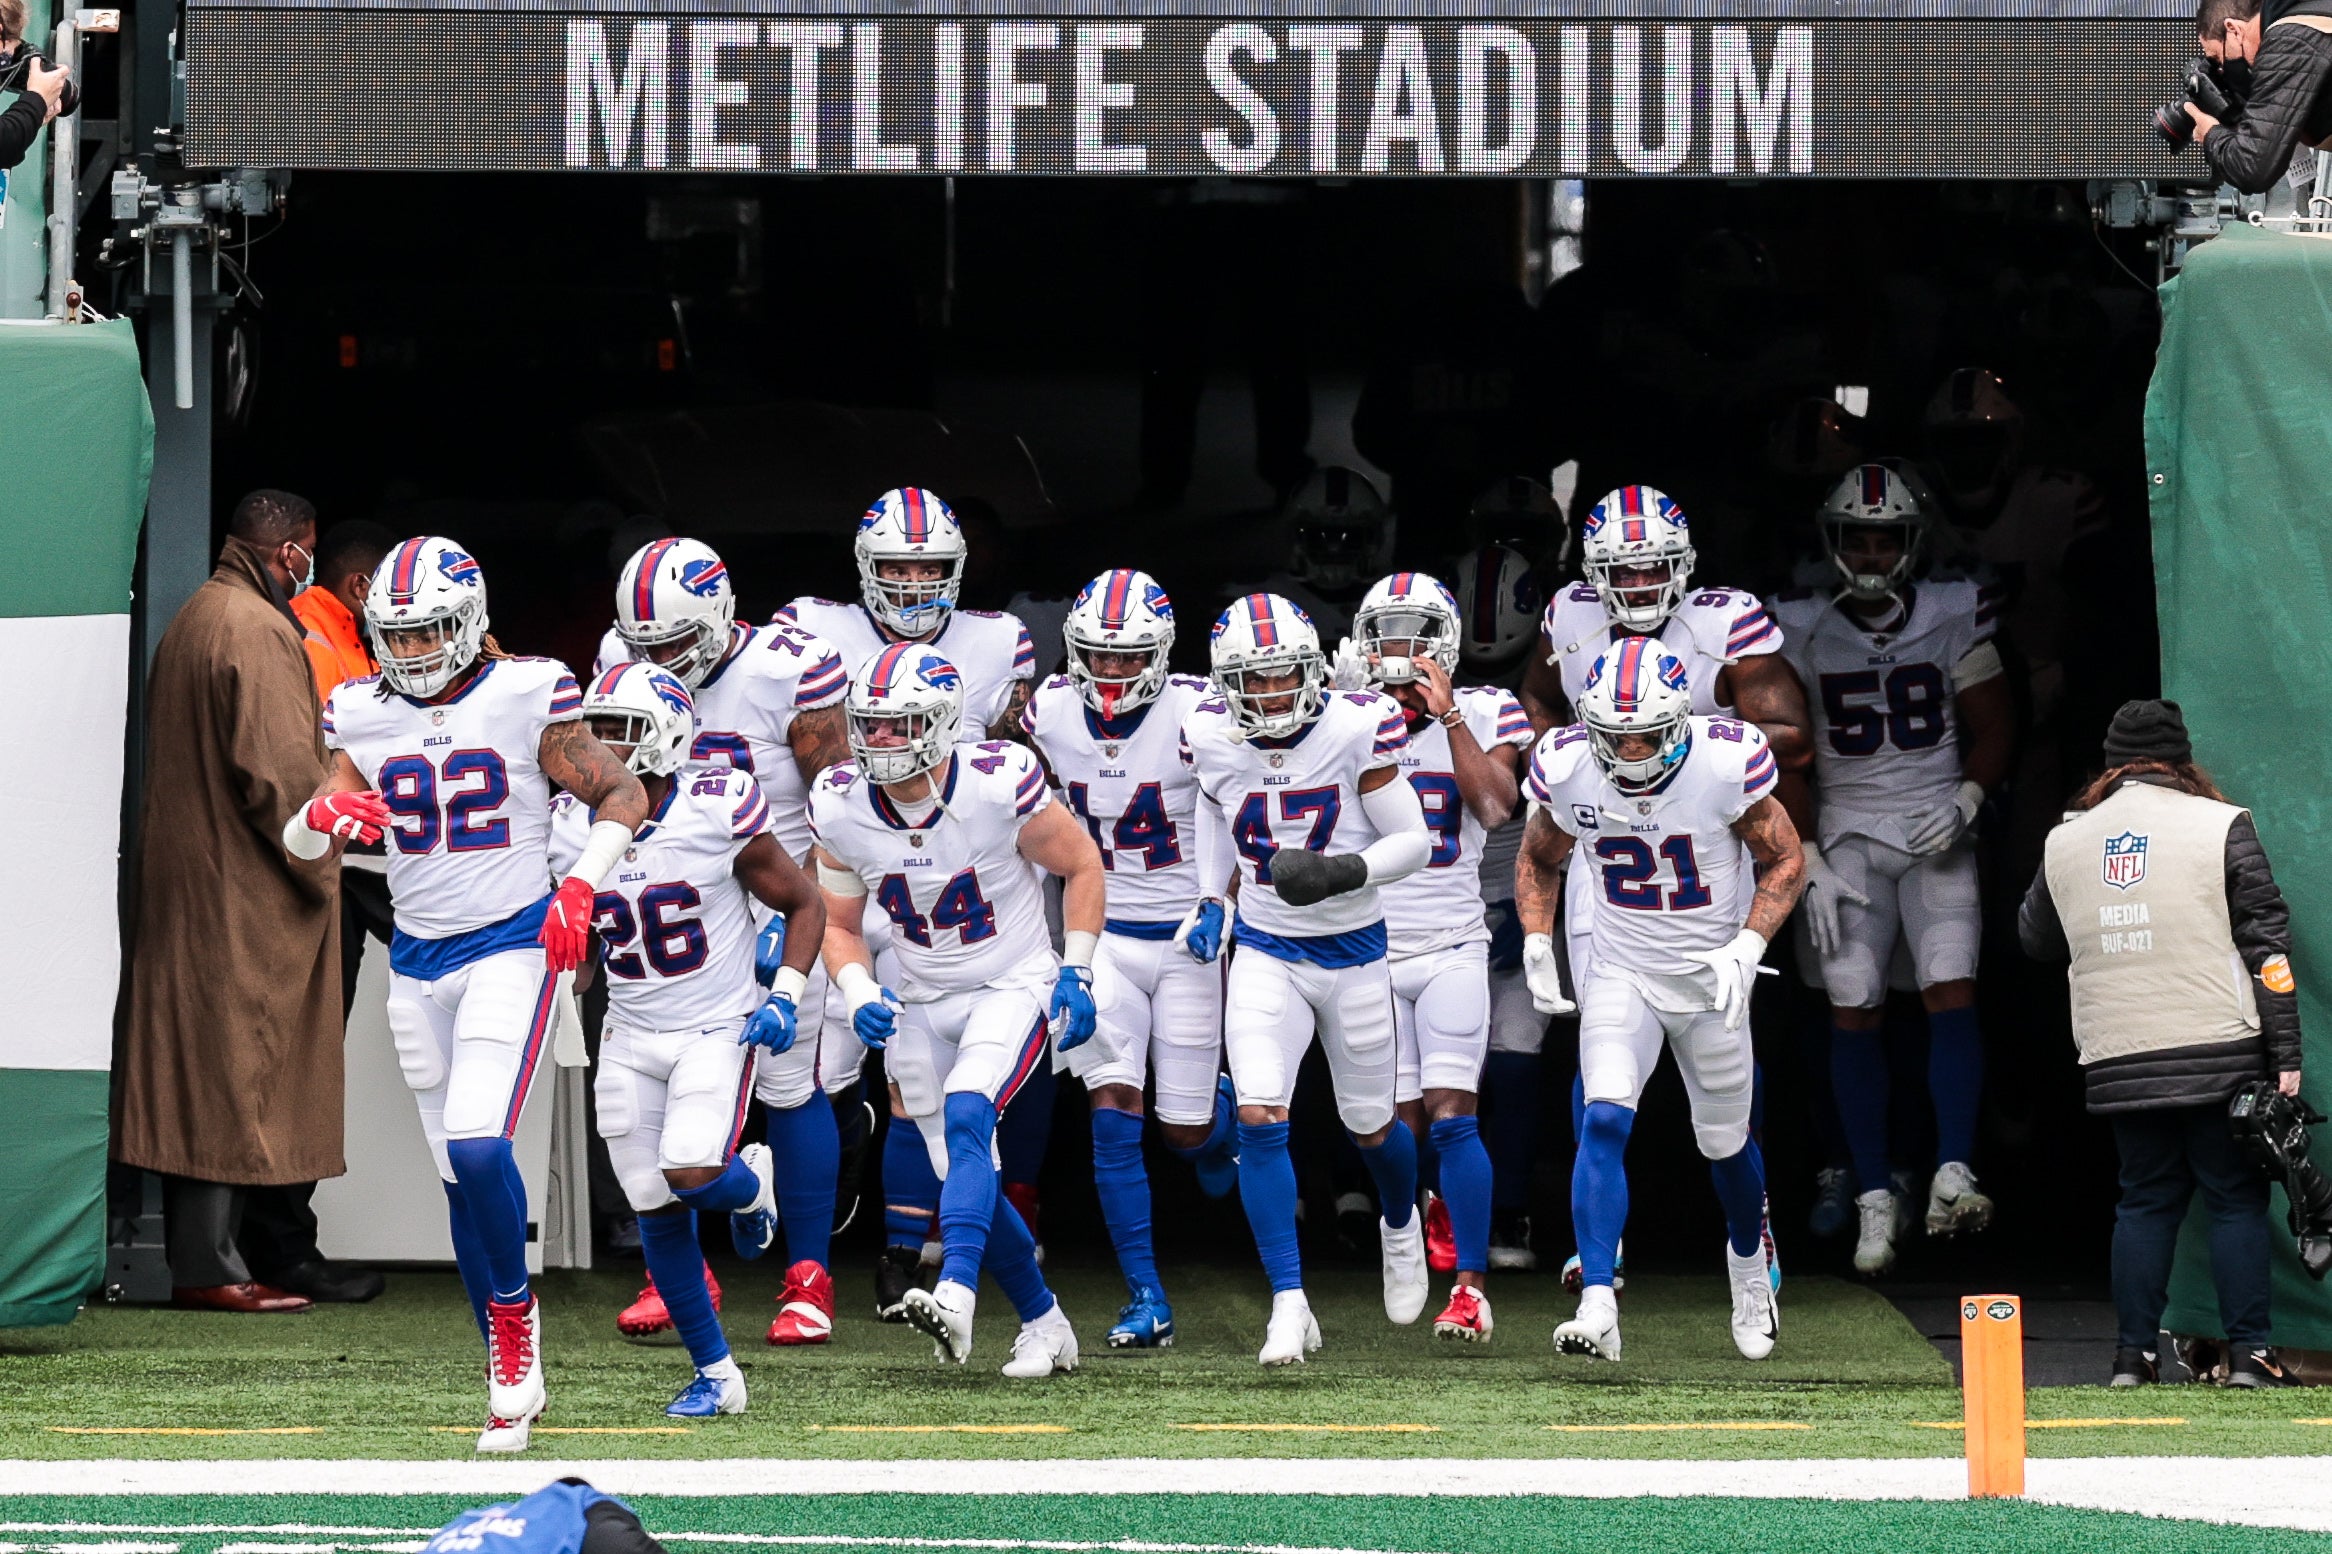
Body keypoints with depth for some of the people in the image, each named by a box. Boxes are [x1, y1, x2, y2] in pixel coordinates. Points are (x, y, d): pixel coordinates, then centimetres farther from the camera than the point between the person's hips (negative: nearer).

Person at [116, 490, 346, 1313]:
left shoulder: (191, 620, 16)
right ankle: (211, 1263, -8)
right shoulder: (258, 629, -15)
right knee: (233, 1068, -8)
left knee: (201, 1068, 10)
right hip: (244, 893, -10)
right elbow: (277, 769, -21)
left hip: (184, 876, 10)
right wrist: (318, 866, -10)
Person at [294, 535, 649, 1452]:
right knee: (460, 1172, 6)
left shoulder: (525, 699, -7)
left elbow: (622, 795, -1)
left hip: (511, 946, -5)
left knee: (478, 1145, -22)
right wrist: (322, 816, -19)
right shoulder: (364, 716, 5)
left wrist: (581, 887, -15)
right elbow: (298, 846, 5)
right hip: (417, 962, 5)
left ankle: (514, 1310, 1)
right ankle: (511, 1375, 14)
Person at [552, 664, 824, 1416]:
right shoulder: (571, 827, -2)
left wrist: (784, 997, -13)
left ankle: (751, 1183, 15)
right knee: (656, 1211, 2)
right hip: (631, 1039, 4)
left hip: (718, 1029, -4)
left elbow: (804, 904, -3)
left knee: (692, 1174, -23)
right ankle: (716, 1374, 14)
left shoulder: (718, 811, -15)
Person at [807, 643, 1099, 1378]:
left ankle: (955, 1294, -42)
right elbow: (839, 924, 4)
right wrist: (859, 996, -15)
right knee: (966, 1180, 2)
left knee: (965, 1119, -29)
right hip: (919, 1005, 4)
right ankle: (1044, 1324, 21)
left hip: (1013, 987, -4)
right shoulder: (841, 808, -10)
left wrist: (1077, 974, -8)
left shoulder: (998, 786, -21)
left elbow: (1082, 866, -4)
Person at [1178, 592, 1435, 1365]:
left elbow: (1413, 841, -12)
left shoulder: (1354, 729, -18)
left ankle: (1401, 1226, 50)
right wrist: (1212, 900, 8)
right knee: (1259, 1120, -17)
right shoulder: (1212, 738, -9)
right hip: (1265, 954, 1)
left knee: (1371, 1127, 15)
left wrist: (1341, 873, -28)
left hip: (1352, 952, -1)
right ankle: (1289, 1305, -12)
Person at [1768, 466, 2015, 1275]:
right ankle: (1874, 1198, -3)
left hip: (1935, 827, 0)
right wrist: (1809, 865, -4)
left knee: (1951, 990, -17)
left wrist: (1965, 803, -10)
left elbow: (1994, 728, 7)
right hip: (1848, 834, 0)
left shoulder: (1952, 617, 1)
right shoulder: (1803, 630, 0)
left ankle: (1953, 1175, -21)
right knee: (1853, 1010, -7)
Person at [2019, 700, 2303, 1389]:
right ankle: (2248, 1352, 0)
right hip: (2220, 1055, -3)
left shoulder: (2065, 842, 9)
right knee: (2237, 1198, 4)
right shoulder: (2221, 828, -1)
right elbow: (2267, 946, -5)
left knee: (2146, 1199, 12)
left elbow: (2035, 938, 24)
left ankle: (2133, 1354, 7)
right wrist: (2286, 1057, -4)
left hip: (2119, 1065, 3)